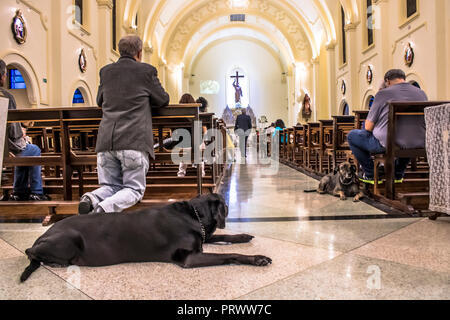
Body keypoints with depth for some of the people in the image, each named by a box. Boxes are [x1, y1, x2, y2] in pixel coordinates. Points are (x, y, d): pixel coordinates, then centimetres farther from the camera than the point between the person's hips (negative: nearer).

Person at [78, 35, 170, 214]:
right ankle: (104, 208, -22)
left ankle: (92, 199, -14)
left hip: (106, 141, 4)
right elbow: (163, 100, 14)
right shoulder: (147, 71, 4)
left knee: (111, 186, 17)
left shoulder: (106, 71, 15)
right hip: (135, 141, -4)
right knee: (134, 189, 5)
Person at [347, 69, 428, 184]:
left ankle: (370, 174, 19)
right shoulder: (422, 93, 8)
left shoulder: (383, 94, -6)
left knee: (352, 136, 15)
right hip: (417, 145, 6)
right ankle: (398, 174, 39)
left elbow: (368, 127, -5)